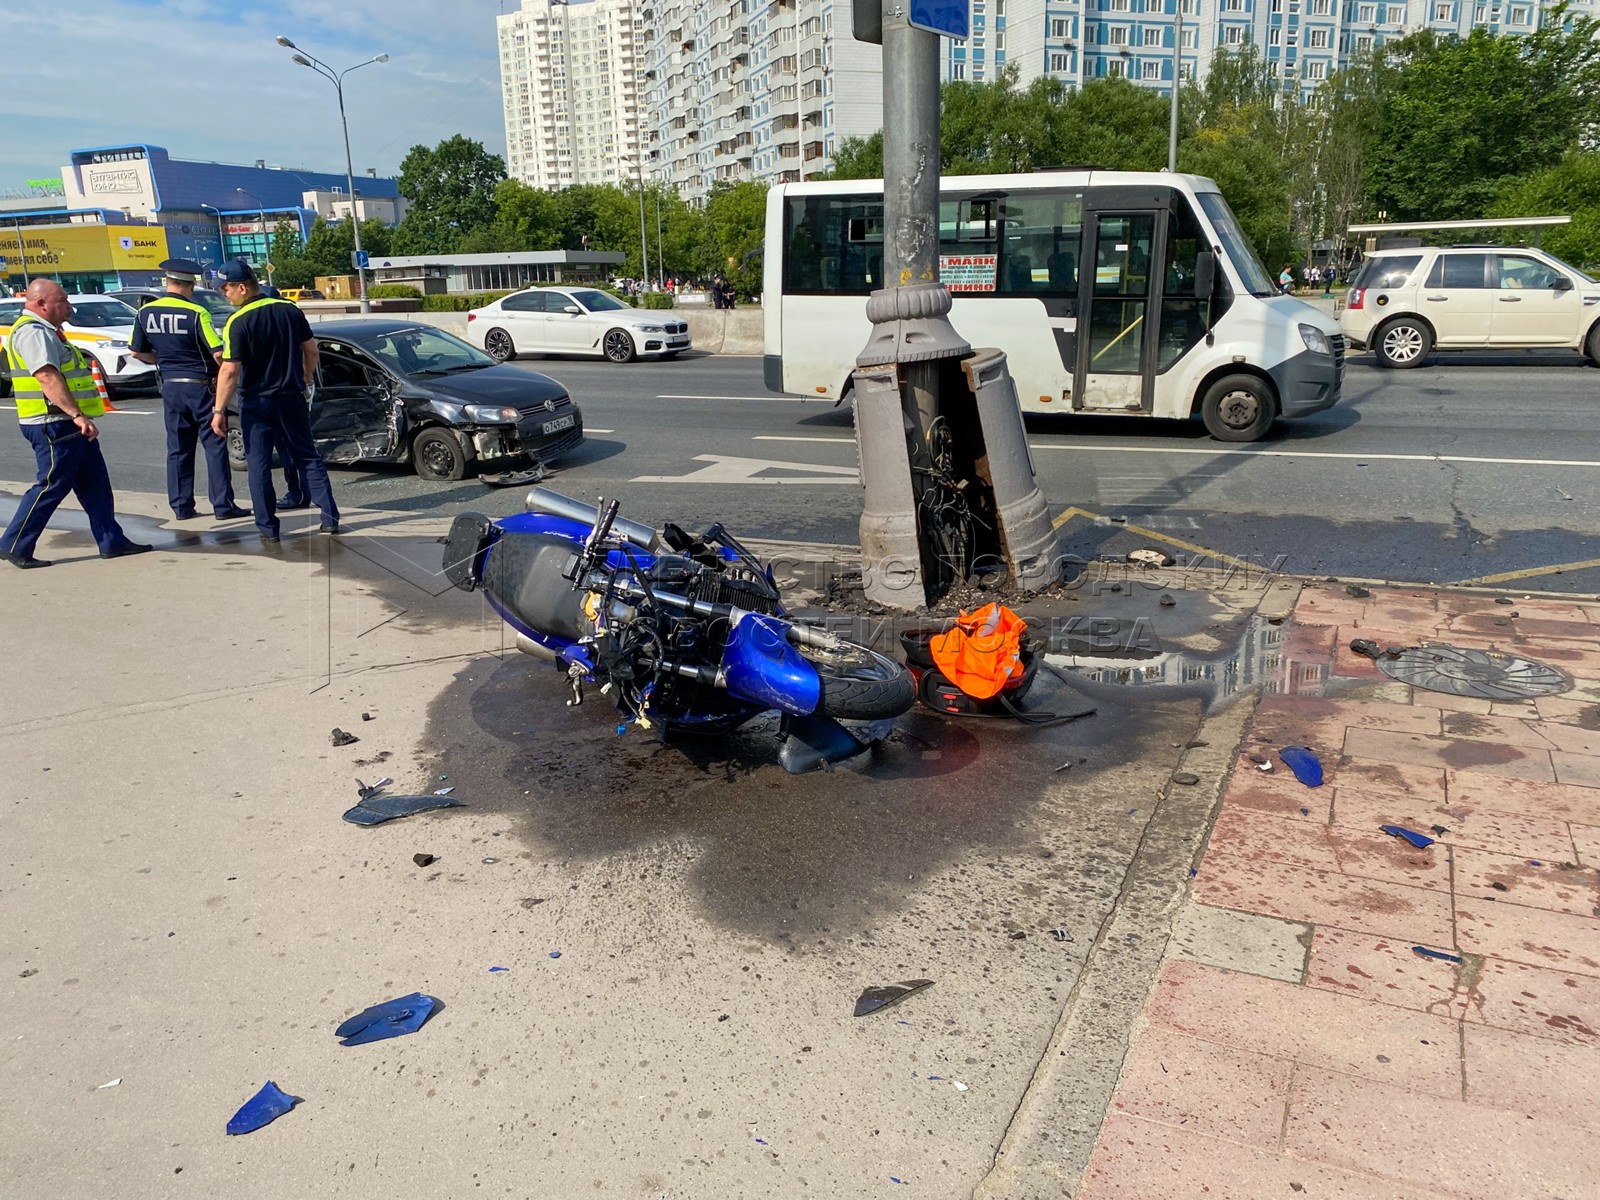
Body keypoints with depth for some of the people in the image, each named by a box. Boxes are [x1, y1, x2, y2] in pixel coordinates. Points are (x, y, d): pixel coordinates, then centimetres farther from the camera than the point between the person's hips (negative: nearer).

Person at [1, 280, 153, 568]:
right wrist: (77, 414, -32)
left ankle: (112, 541, 15)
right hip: (54, 425, -11)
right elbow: (47, 377, -25)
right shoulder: (32, 332, -14)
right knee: (52, 486, -6)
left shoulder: (45, 331, 20)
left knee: (94, 484, 11)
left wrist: (78, 417, 26)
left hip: (69, 425, 11)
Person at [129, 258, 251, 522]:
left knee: (177, 449, 12)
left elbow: (138, 352, 11)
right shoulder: (196, 313, -15)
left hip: (170, 388, 5)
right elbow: (218, 353, -19)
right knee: (214, 446, 1)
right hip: (200, 386, -5)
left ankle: (181, 506, 15)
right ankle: (223, 505, 0)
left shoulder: (146, 312, 2)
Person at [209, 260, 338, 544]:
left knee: (259, 465, 5)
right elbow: (311, 350, 7)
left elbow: (230, 371, -17)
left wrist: (219, 410, -12)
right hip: (292, 398, 4)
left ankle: (268, 529, 6)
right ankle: (330, 518, 8)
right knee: (308, 458, 12)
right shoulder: (290, 310, 0)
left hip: (257, 402, -4)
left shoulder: (238, 322, -15)